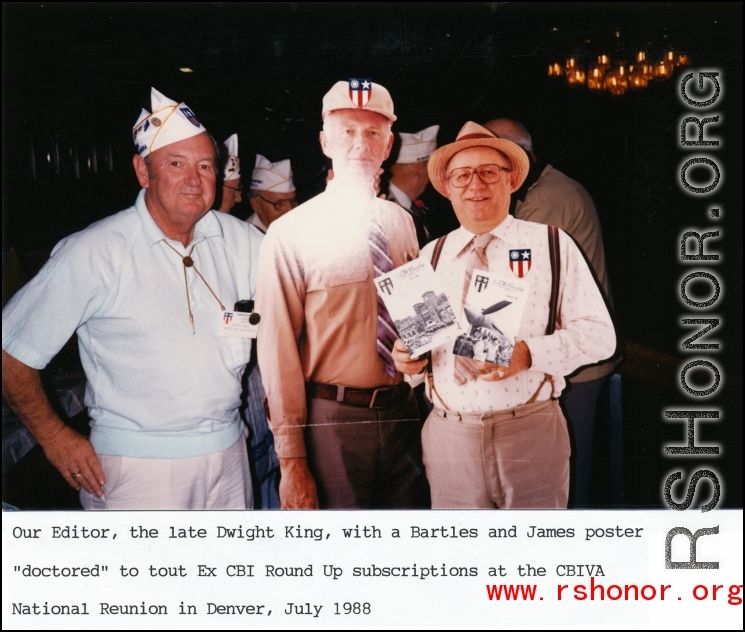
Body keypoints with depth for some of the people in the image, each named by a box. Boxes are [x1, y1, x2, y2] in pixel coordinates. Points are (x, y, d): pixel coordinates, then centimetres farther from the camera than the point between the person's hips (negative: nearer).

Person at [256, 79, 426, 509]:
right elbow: (279, 350, -12)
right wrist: (292, 461, -11)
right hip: (331, 421, -5)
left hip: (402, 413, 5)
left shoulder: (401, 223, 5)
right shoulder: (292, 233, -11)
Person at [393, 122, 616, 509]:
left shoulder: (552, 245, 2)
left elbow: (599, 333, -4)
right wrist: (408, 358, -8)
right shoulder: (430, 256, 10)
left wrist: (529, 353, -20)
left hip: (531, 433, -1)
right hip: (448, 435, 2)